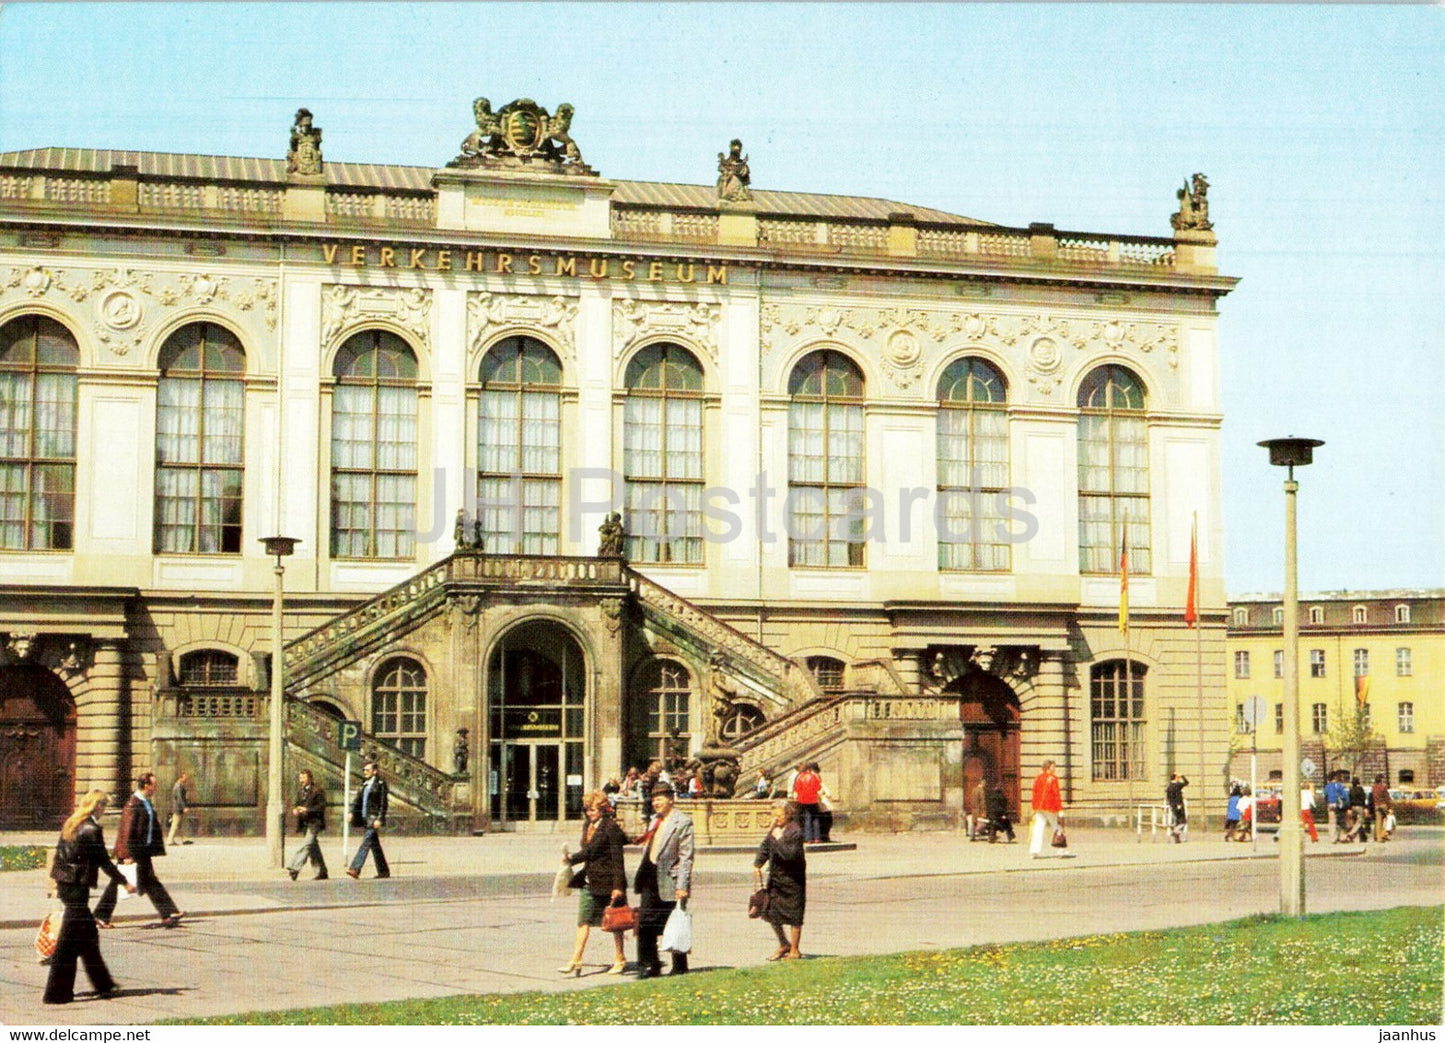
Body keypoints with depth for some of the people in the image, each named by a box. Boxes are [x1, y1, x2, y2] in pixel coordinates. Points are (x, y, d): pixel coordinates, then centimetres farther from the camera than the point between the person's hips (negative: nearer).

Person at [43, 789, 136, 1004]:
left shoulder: (70, 824, 9)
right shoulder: (91, 830, -15)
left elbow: (59, 854, 15)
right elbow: (104, 861, -13)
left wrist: (57, 884, 22)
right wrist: (124, 883, -4)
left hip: (64, 884, 9)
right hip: (78, 887, -9)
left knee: (88, 934, 17)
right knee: (69, 939, -3)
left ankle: (102, 984, 26)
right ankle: (57, 992, 0)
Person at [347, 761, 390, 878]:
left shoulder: (380, 784, -6)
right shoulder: (365, 785, 17)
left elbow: (383, 803, -11)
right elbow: (358, 800, 15)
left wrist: (379, 819, -18)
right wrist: (352, 812, -1)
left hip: (374, 818, -8)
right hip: (365, 818, 8)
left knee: (366, 842, -15)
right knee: (374, 845, 10)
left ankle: (355, 869, -23)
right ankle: (383, 871, 16)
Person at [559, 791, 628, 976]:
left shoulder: (611, 827, -14)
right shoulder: (588, 827, 10)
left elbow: (617, 858, -16)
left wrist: (618, 886, -18)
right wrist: (572, 859, 12)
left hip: (607, 881, -7)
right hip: (589, 882, 7)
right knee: (583, 920, 0)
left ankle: (620, 959, 20)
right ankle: (575, 961, -2)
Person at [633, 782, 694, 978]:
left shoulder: (682, 822, -9)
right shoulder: (655, 820, 15)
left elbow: (686, 857, -14)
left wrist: (682, 886, -18)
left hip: (669, 881, -7)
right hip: (650, 879, 7)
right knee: (646, 925, 4)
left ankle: (680, 968, 14)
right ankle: (649, 966, 11)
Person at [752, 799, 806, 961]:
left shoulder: (795, 832, -16)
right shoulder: (774, 831, 8)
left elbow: (791, 854, -25)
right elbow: (765, 848, 20)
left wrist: (779, 840, -24)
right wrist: (757, 865, 12)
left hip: (792, 879, -8)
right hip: (775, 877, 8)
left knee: (793, 915, 0)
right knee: (771, 912, 9)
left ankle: (794, 950, 10)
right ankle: (784, 944, 27)